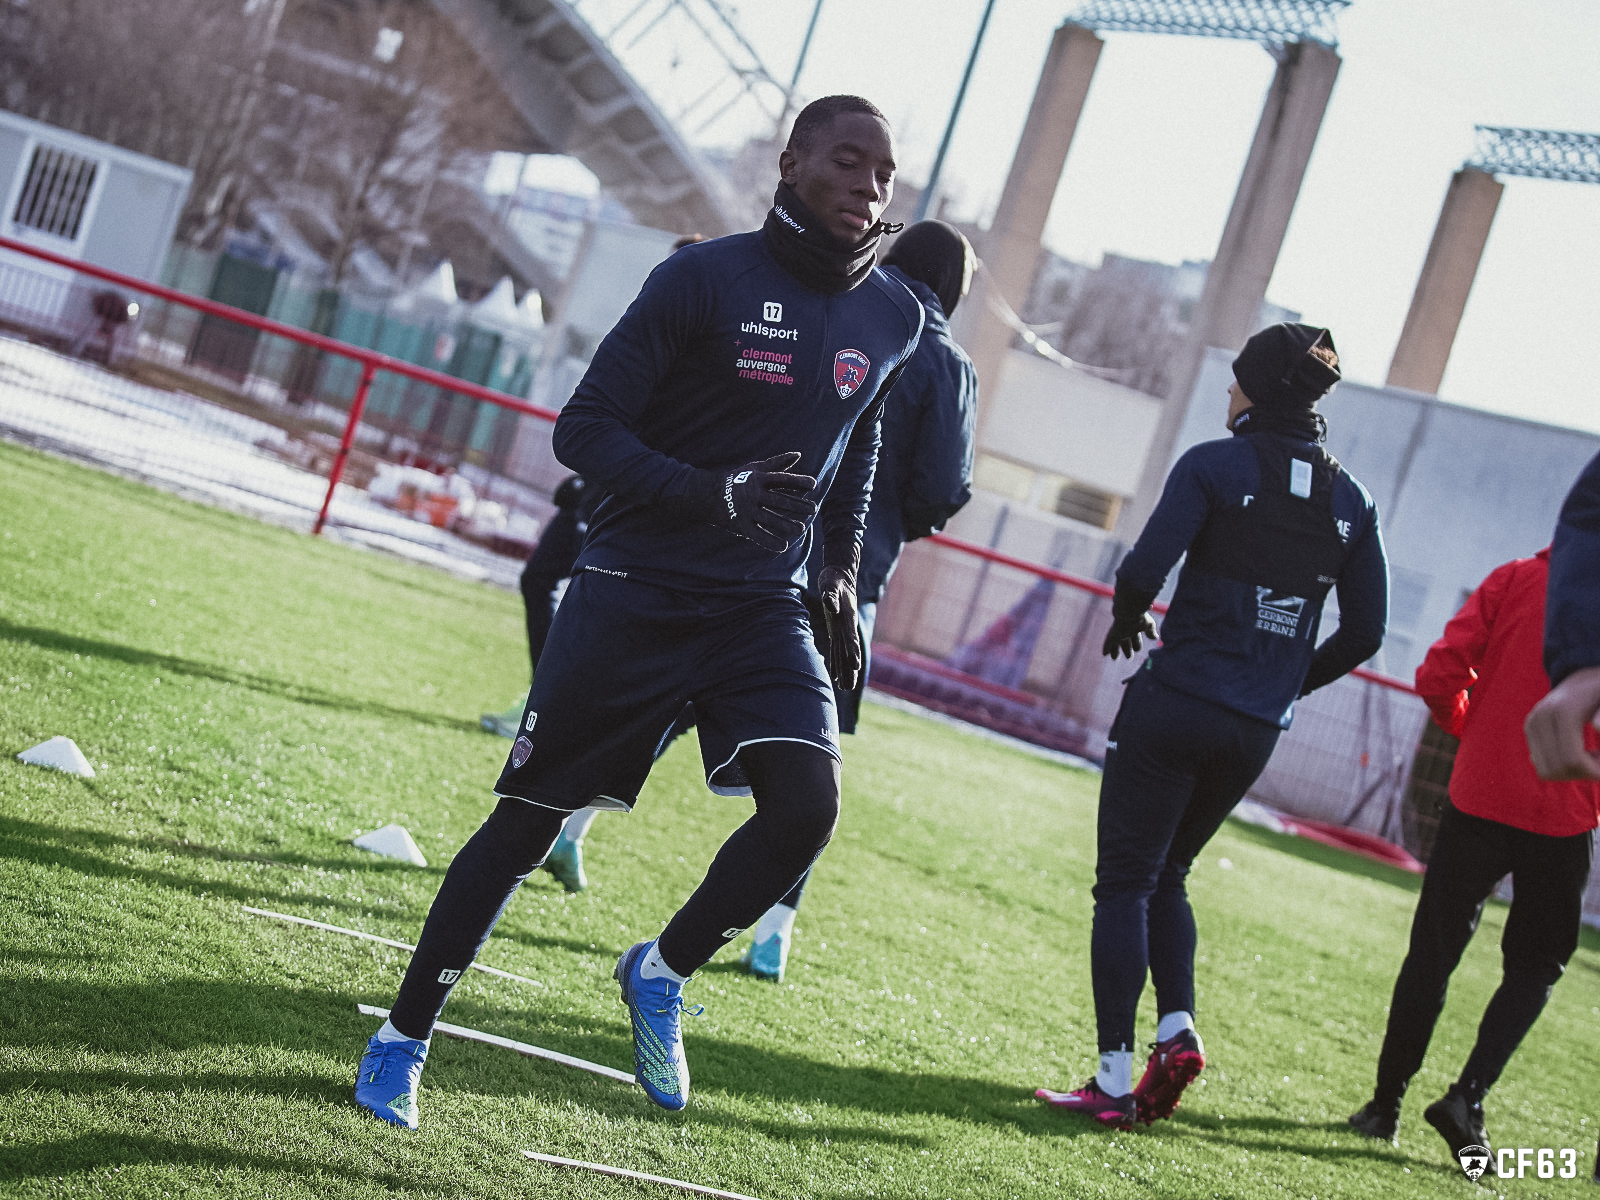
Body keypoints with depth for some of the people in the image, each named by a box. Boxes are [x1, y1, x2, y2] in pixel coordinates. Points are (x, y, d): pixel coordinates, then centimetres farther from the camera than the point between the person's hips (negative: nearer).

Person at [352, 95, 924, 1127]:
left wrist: (842, 571, 19)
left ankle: (663, 974, 9)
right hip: (633, 591, -4)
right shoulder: (705, 279, -11)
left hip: (763, 608, 4)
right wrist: (709, 492, -25)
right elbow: (585, 428, -12)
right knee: (530, 819, 2)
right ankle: (404, 1038, 19)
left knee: (809, 806, -18)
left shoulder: (896, 322, 5)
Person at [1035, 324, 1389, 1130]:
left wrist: (1127, 623, 5)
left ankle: (1115, 1078, -4)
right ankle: (1178, 1028, 3)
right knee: (1165, 875, 22)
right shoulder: (1349, 501, 8)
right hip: (1256, 730, 5)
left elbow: (1146, 567, -17)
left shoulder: (1215, 465, -6)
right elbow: (1365, 632, 7)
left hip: (1177, 702, -5)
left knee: (1125, 883, 1)